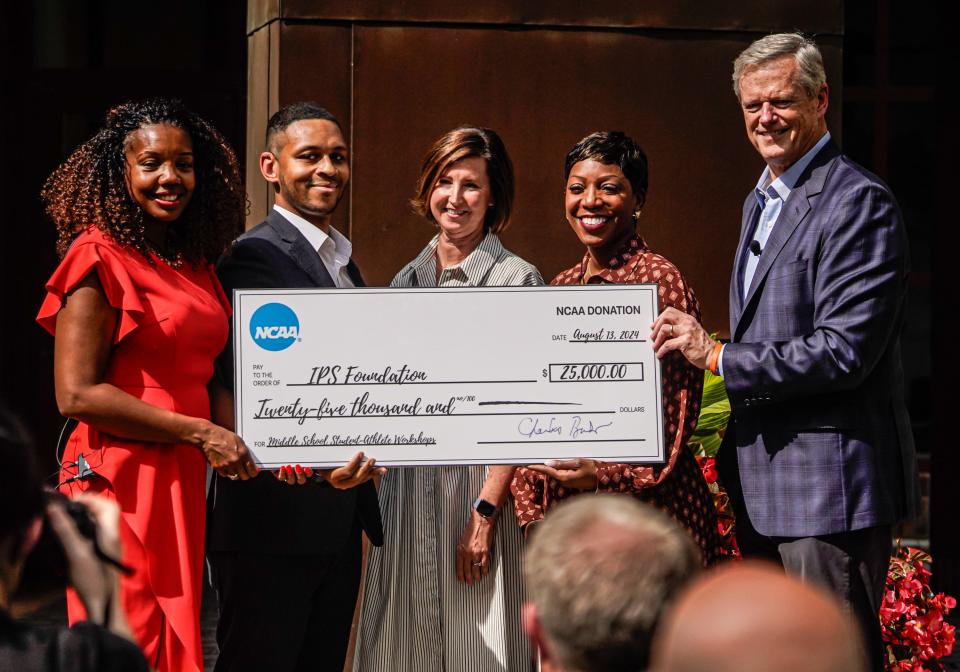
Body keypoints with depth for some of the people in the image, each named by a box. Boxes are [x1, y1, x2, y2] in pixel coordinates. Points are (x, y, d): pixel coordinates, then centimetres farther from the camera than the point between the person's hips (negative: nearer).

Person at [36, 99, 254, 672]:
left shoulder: (195, 265, 16)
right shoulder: (100, 258, -8)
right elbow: (76, 395, -15)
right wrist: (199, 432, -13)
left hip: (184, 486, 8)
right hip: (121, 484, -7)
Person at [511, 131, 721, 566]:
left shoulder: (659, 280, -8)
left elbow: (676, 416, -11)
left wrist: (606, 474, -21)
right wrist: (531, 507, 5)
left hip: (646, 510, -7)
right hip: (562, 510, 7)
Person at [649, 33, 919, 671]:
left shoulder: (858, 201, -14)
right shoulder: (762, 201, 17)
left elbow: (844, 351, -21)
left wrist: (718, 356, -16)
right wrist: (738, 450, 17)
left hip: (830, 485, -10)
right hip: (764, 487, 10)